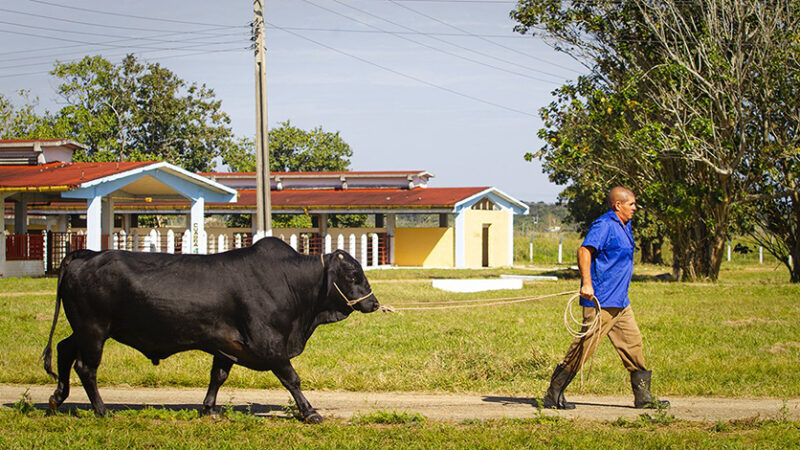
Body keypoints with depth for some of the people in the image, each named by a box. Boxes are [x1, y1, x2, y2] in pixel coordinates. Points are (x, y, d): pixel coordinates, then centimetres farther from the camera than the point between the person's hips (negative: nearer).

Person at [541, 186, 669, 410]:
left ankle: (643, 397, 12)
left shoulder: (625, 227, 18)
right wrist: (587, 283, -35)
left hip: (620, 302, 10)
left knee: (632, 343, 7)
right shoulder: (604, 226, -13)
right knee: (584, 346, -6)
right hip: (600, 301, -10)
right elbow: (585, 251, -25)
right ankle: (553, 395, 1)